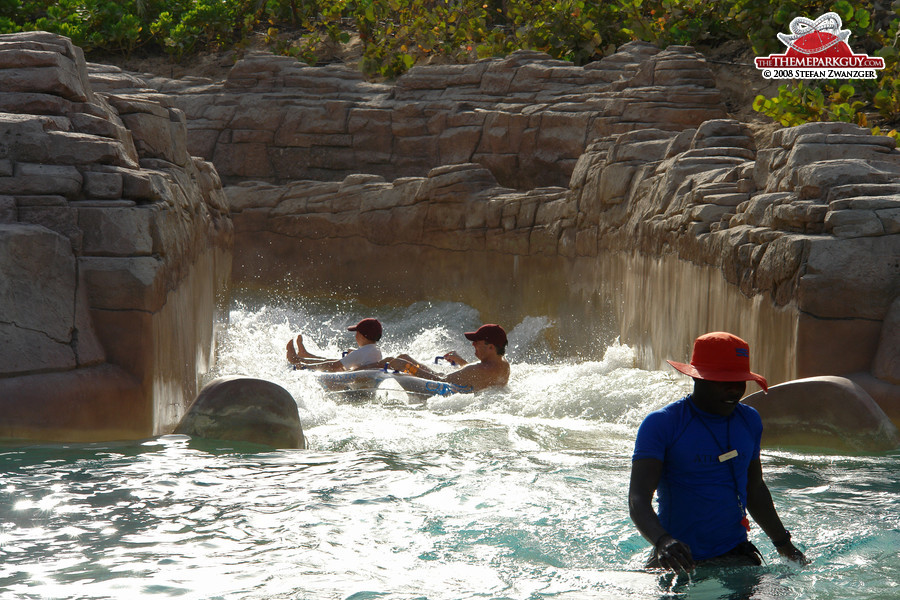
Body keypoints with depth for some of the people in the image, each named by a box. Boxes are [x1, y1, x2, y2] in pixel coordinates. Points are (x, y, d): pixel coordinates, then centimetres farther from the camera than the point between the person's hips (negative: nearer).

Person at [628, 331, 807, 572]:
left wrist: (783, 543, 25)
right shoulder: (660, 424, -8)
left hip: (737, 554, 3)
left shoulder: (749, 420, 12)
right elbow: (638, 500, -18)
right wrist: (662, 541, -36)